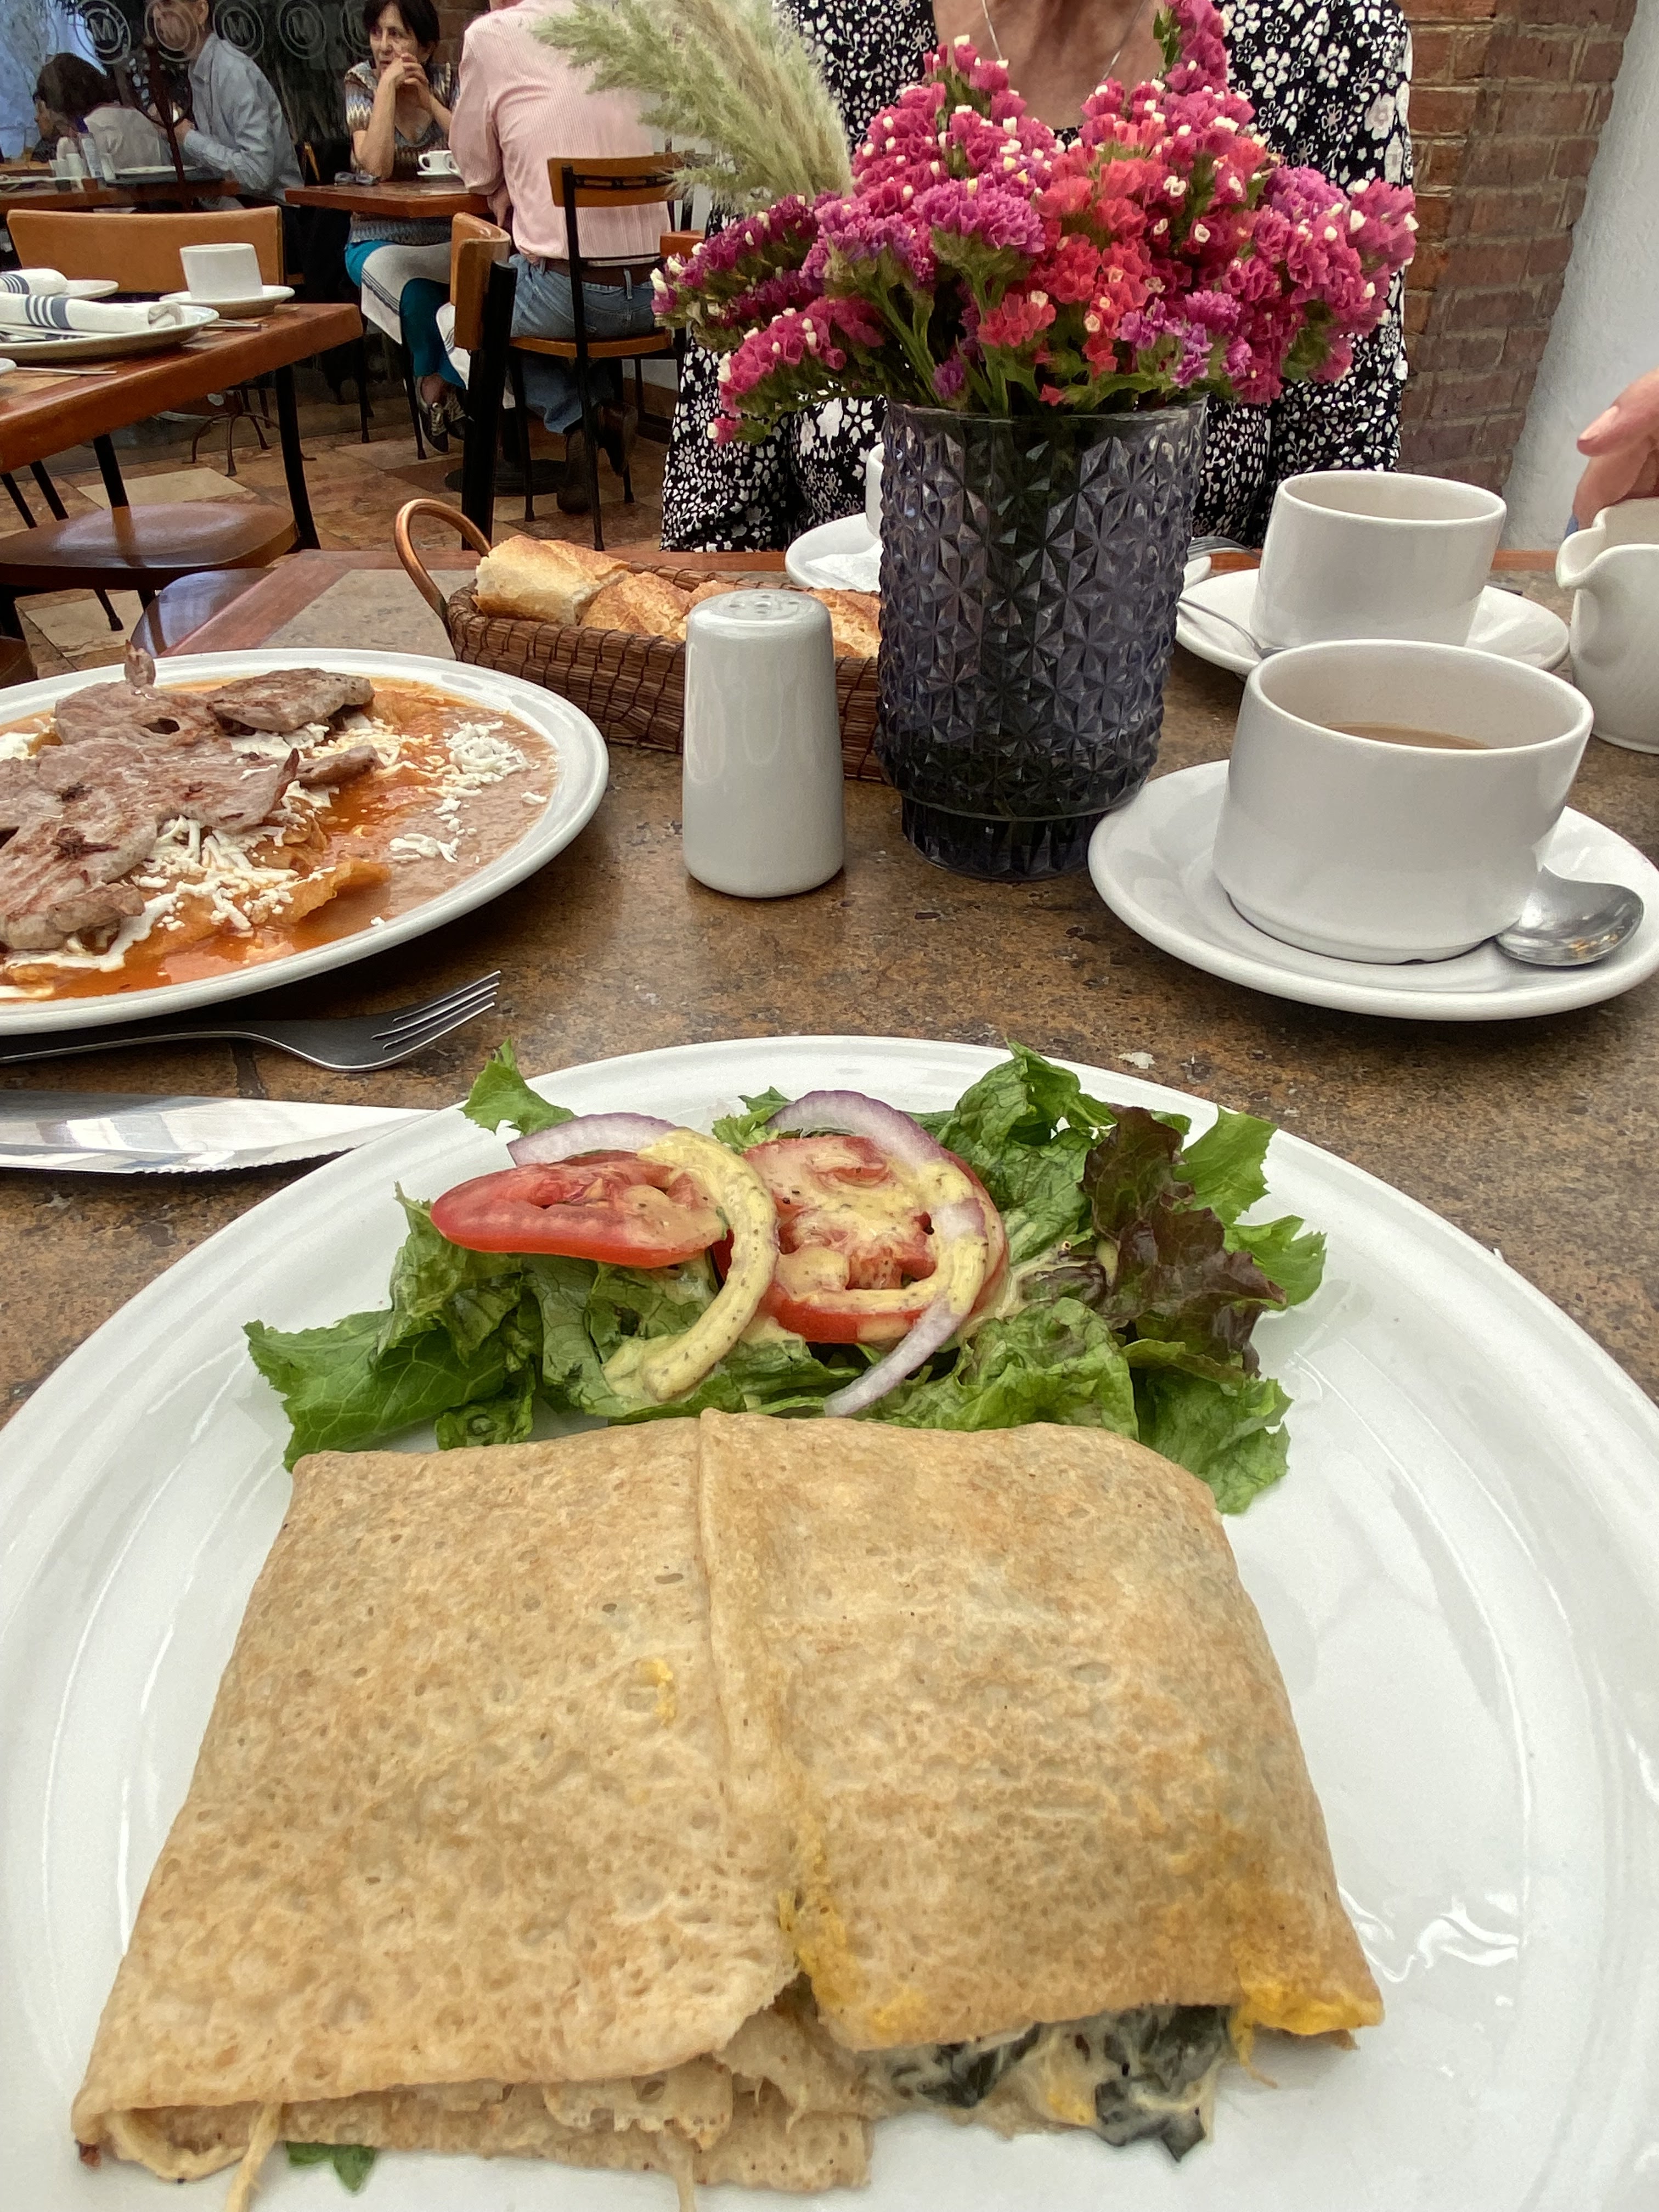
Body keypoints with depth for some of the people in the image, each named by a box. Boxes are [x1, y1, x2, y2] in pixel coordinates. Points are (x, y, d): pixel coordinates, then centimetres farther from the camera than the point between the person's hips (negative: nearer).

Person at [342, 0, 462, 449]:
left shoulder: (446, 80, 6)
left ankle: (437, 384, -13)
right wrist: (388, 87, -14)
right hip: (381, 239, -2)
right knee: (417, 293, -34)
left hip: (446, 237, 2)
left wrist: (429, 100, -11)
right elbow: (376, 166, -16)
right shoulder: (362, 81, 1)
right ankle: (462, 388, -11)